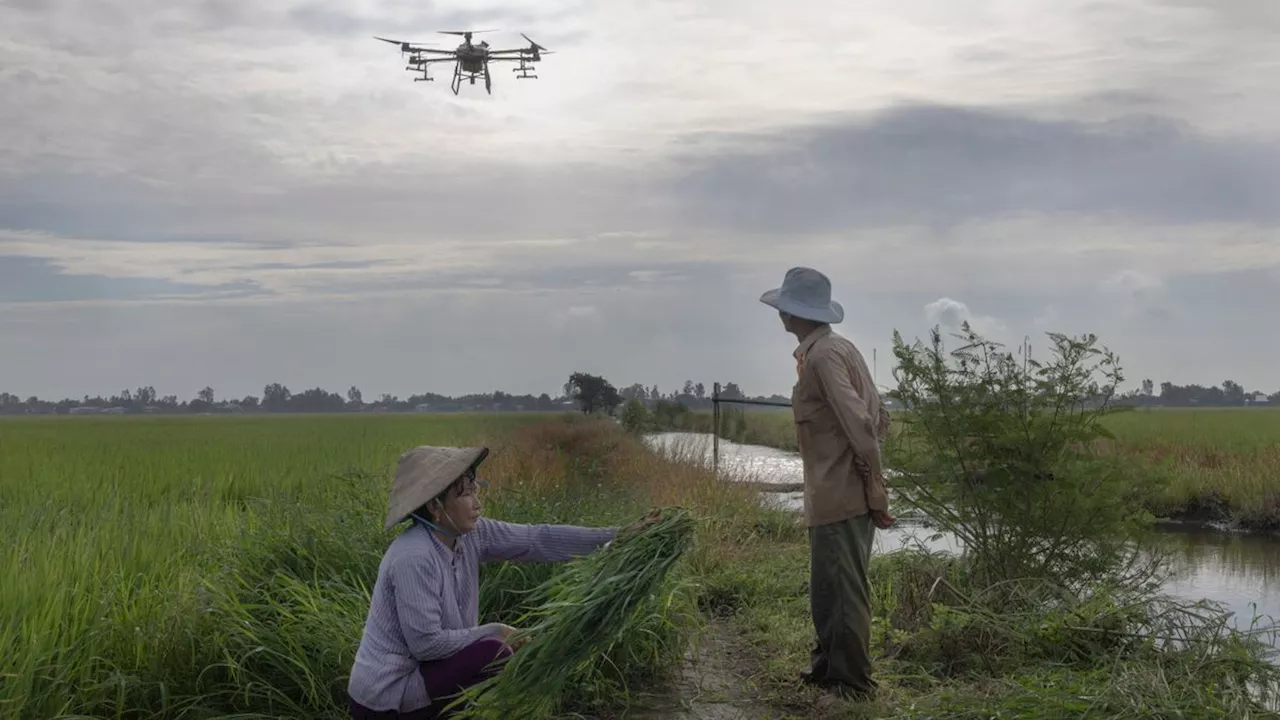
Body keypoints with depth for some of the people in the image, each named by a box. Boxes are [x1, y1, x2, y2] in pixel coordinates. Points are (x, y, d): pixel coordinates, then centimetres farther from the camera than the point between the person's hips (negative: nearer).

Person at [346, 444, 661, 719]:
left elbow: (539, 540, -3)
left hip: (410, 672, 9)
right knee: (497, 655, -18)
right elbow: (425, 642, -27)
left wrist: (620, 535, -6)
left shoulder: (467, 533, -2)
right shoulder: (414, 558, -26)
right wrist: (495, 631, -15)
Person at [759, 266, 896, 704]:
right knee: (828, 589, 19)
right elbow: (879, 417, 16)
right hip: (841, 494, 10)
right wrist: (871, 485, 16)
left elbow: (859, 425, -23)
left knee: (845, 592, 0)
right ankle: (828, 667, 30)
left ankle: (852, 682, 9)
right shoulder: (839, 348, 13)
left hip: (840, 496, -10)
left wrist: (876, 494, -18)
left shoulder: (822, 356, -16)